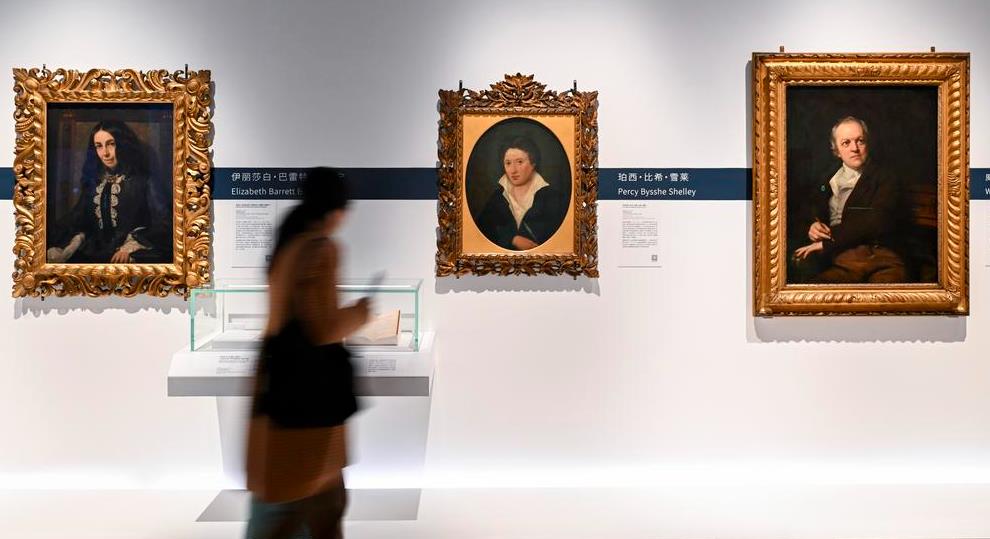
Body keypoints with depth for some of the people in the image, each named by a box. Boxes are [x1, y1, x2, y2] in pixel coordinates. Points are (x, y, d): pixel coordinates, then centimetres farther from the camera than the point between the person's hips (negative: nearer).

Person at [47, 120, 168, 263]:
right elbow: (75, 220, 10)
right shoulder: (93, 181, 16)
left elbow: (163, 224, -7)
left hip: (137, 255, -4)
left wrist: (130, 247, -17)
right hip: (96, 253, 5)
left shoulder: (144, 181, 0)